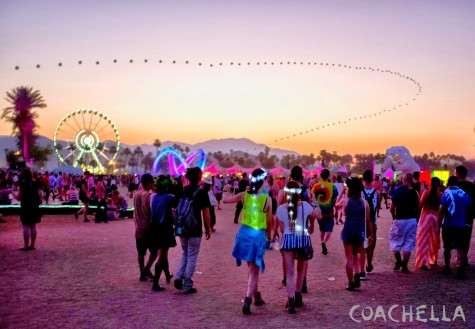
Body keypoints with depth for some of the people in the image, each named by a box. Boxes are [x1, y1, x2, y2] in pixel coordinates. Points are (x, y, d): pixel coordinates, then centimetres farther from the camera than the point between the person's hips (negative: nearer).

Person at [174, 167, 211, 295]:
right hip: (195, 230, -4)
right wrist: (208, 229, 2)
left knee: (185, 253, 23)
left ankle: (179, 277, 8)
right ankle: (187, 286, 8)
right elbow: (206, 213, -8)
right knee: (192, 257, 6)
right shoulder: (201, 193, -9)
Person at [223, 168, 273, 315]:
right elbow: (269, 221, -3)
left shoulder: (244, 195, -4)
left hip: (245, 232, 4)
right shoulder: (267, 199, -11)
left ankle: (256, 295, 34)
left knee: (251, 266, 21)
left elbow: (225, 200, 8)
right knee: (254, 269, 4)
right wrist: (268, 236, 13)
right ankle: (247, 300, -7)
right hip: (259, 235, -4)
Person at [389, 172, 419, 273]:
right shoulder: (414, 193, -6)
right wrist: (415, 217, 14)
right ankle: (404, 266, 8)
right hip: (412, 220, 1)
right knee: (408, 243, 8)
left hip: (399, 220, 0)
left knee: (395, 240, 18)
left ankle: (398, 261, 9)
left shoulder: (396, 191, -4)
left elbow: (392, 208, -1)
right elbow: (418, 208, -2)